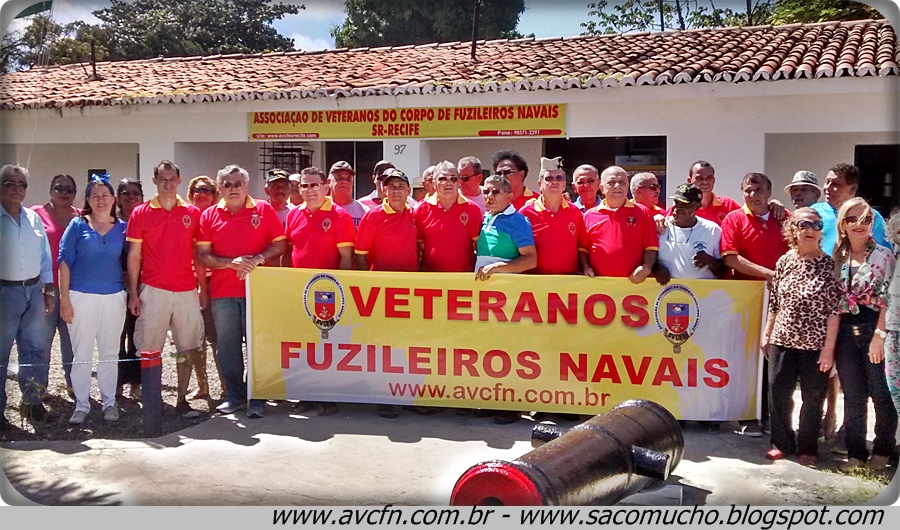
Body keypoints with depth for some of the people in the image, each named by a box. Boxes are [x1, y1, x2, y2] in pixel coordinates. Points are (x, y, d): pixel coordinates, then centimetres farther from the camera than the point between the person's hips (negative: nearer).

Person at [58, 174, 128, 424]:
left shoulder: (122, 228, 7)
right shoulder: (78, 225, 1)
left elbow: (129, 263, 11)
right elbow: (65, 262, -1)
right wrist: (64, 299, -6)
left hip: (114, 298, 2)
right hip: (81, 297, -2)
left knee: (110, 353, 8)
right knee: (81, 353, 2)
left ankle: (110, 403, 18)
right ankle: (81, 405, 12)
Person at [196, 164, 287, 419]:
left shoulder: (264, 210, 5)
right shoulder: (209, 215, 8)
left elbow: (280, 244, 3)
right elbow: (202, 255, 3)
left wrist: (257, 259, -13)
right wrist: (231, 263, -12)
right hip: (222, 292, 2)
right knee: (227, 347, 6)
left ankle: (257, 398, 8)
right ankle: (234, 395, 18)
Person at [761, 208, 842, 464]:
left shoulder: (829, 265, -5)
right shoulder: (783, 262, 5)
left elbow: (834, 310, -7)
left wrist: (828, 347, -11)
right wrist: (766, 334, 10)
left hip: (815, 344, -3)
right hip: (783, 340, 3)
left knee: (813, 397, 6)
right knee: (778, 393, 7)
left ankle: (807, 447, 22)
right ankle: (782, 443, 23)